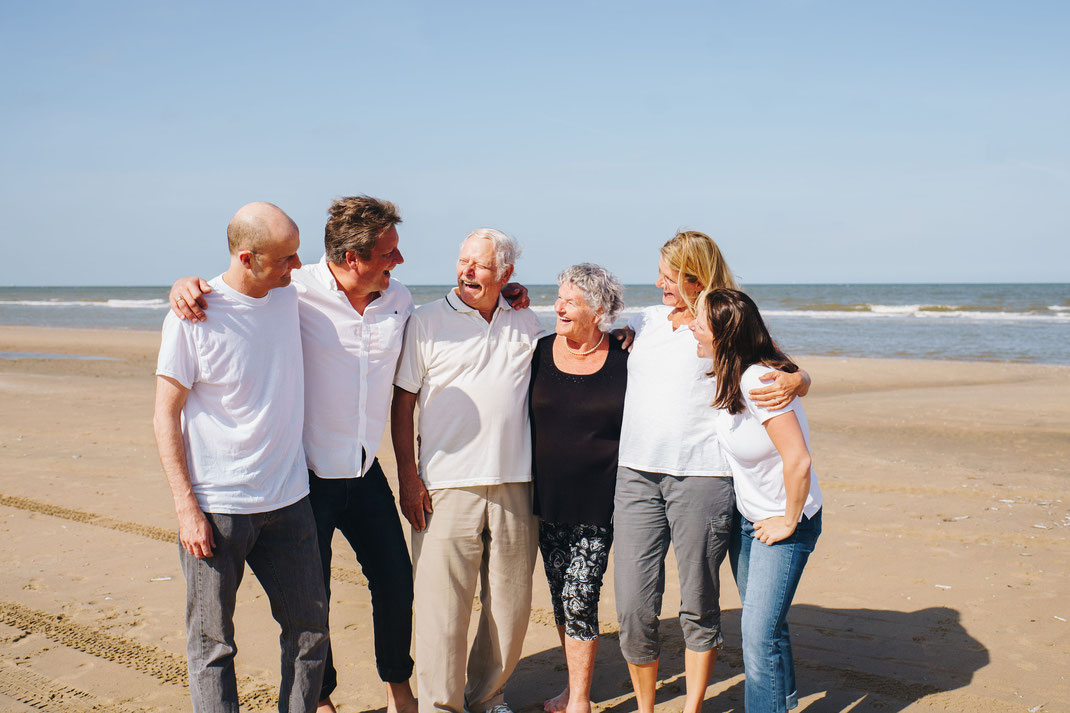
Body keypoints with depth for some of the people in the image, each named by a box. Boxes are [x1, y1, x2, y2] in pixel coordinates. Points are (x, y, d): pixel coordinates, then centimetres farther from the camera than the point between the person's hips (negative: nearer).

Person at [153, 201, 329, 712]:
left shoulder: (291, 294, 3)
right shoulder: (193, 316, -11)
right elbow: (165, 417, -8)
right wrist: (186, 506, -13)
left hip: (288, 500, 5)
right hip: (217, 507, -5)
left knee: (310, 626, 10)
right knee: (212, 643, 4)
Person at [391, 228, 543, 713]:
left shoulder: (528, 325, 11)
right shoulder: (426, 322, 1)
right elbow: (402, 403, 1)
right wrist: (407, 476, -5)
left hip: (514, 486, 4)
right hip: (447, 486, -3)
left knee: (511, 604, 10)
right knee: (442, 604, -2)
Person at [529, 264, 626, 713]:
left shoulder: (623, 360, -6)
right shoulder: (541, 352, 1)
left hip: (598, 502, -3)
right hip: (548, 499, 4)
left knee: (580, 599, -4)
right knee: (560, 596, 13)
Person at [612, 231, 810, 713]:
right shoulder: (645, 321, 16)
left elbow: (793, 375, 5)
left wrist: (793, 381, -16)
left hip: (700, 475, -3)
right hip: (636, 473, 4)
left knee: (698, 606, 6)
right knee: (633, 605, 1)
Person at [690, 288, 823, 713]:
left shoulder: (758, 382, -30)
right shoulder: (725, 377, -4)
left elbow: (797, 460, -30)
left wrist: (788, 522, -19)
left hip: (783, 523, -9)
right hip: (746, 517, 9)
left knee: (760, 631, -11)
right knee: (760, 621, 21)